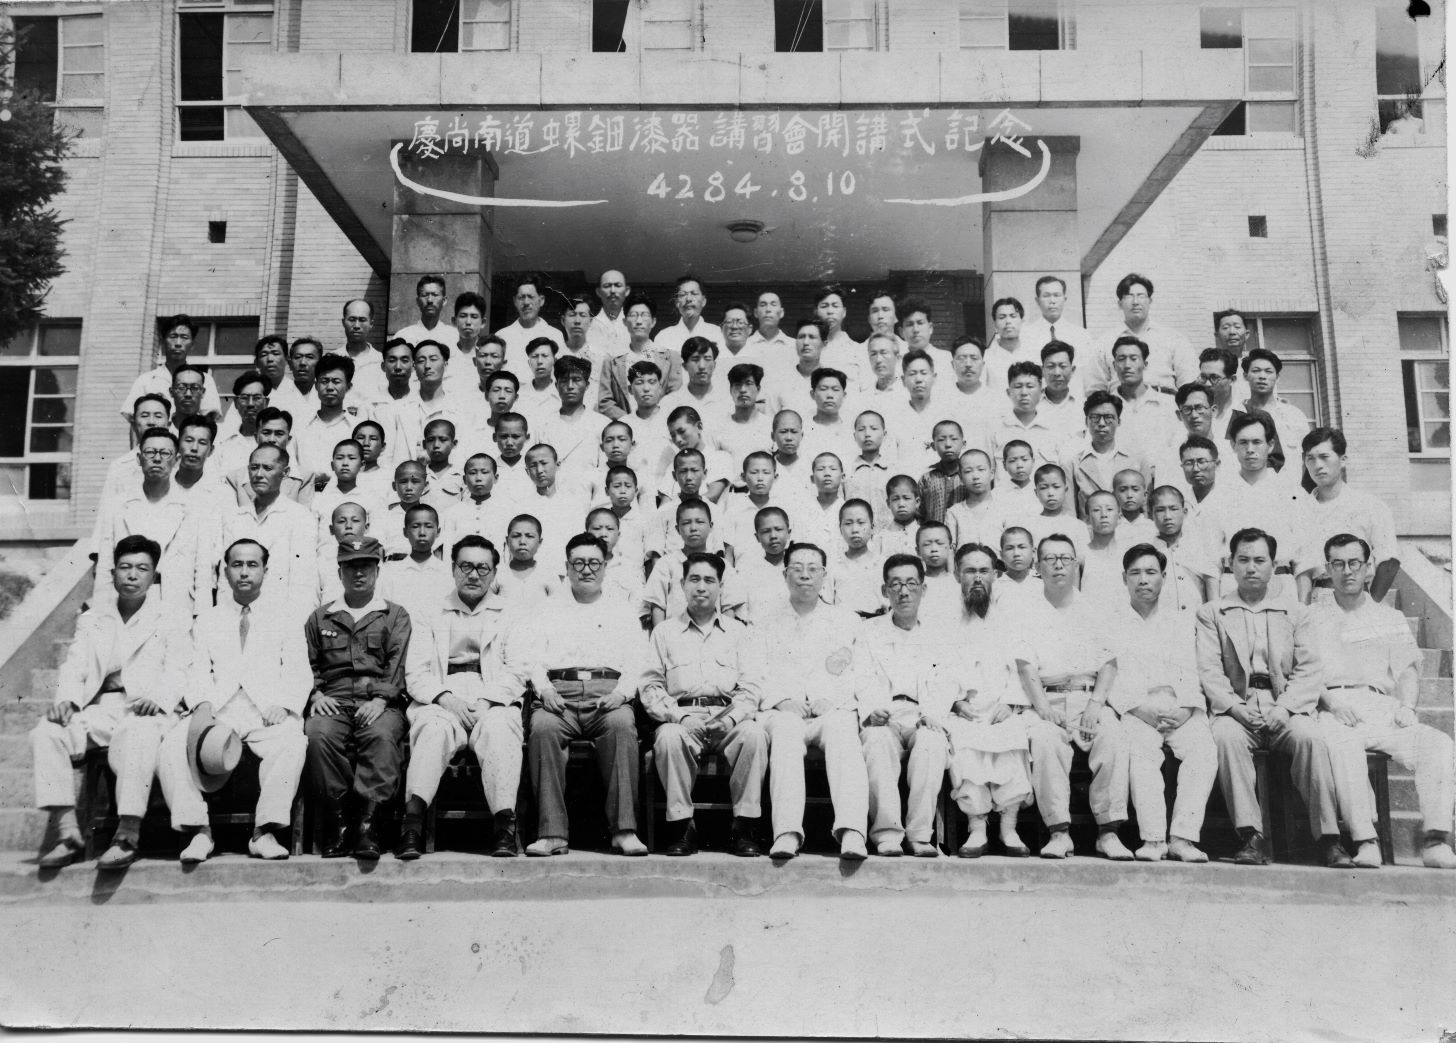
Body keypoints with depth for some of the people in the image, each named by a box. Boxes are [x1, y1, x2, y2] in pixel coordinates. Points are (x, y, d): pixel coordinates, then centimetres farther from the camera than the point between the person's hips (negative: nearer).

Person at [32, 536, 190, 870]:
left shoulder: (172, 620, 14)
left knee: (136, 735, -38)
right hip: (101, 709, 4)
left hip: (146, 710, -4)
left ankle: (127, 835, -39)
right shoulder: (92, 619, 24)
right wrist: (66, 699, -10)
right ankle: (67, 832, -24)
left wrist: (157, 698, -22)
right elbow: (74, 665, 12)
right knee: (44, 734, -23)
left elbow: (176, 671, 1)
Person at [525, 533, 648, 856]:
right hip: (558, 693, 0)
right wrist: (545, 689, -8)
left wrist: (621, 693, -8)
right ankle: (551, 833, -33)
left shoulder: (622, 612, 25)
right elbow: (535, 658, 14)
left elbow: (634, 664, 13)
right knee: (542, 727, -33)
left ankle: (624, 830, -36)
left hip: (608, 694, 0)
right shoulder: (548, 610, 26)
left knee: (622, 725, -35)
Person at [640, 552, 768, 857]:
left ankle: (743, 829, -25)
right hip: (681, 715, 0)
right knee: (669, 737, -35)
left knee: (754, 734, -32)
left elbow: (752, 685, 10)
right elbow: (650, 687, 9)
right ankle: (682, 828, -23)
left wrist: (732, 717, -11)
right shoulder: (665, 631, 19)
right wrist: (680, 716, -10)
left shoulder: (737, 631, 21)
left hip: (728, 715, 1)